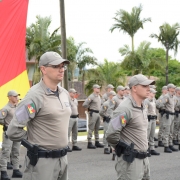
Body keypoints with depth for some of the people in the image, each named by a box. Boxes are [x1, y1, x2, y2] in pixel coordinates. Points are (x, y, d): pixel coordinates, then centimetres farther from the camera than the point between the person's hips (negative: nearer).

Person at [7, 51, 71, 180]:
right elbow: (13, 130, -20)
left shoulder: (65, 93, 8)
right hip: (42, 161, -7)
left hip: (63, 158, 8)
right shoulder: (35, 96, -16)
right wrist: (34, 144, -7)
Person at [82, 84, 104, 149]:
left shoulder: (99, 96, 15)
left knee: (97, 128, 12)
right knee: (91, 128, -6)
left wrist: (100, 110, 14)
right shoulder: (91, 96, -11)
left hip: (98, 113, 8)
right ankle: (89, 143, -4)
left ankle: (97, 142, 19)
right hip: (93, 113, -8)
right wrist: (90, 108, -3)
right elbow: (84, 104, -16)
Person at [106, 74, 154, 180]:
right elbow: (111, 134, -26)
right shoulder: (125, 108, -17)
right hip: (130, 160, -9)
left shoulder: (142, 107, 13)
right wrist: (123, 148, -10)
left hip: (144, 159, 9)